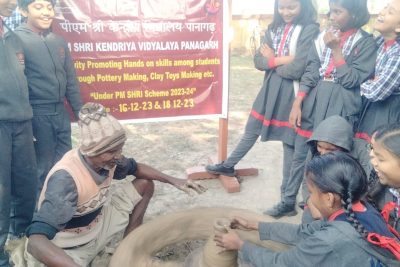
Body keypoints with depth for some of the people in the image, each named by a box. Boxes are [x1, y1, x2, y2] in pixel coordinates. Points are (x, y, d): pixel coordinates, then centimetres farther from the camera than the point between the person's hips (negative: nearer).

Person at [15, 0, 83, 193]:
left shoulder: (59, 42, 10)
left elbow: (71, 81, 14)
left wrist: (79, 112, 13)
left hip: (61, 112, 6)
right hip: (37, 115, -6)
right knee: (42, 166, 6)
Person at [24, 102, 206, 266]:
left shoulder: (106, 159, -15)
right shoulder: (66, 180, -36)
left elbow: (135, 168, 8)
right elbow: (36, 241, -43)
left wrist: (173, 181, -4)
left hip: (96, 223, 7)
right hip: (67, 247, -7)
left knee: (145, 185, 4)